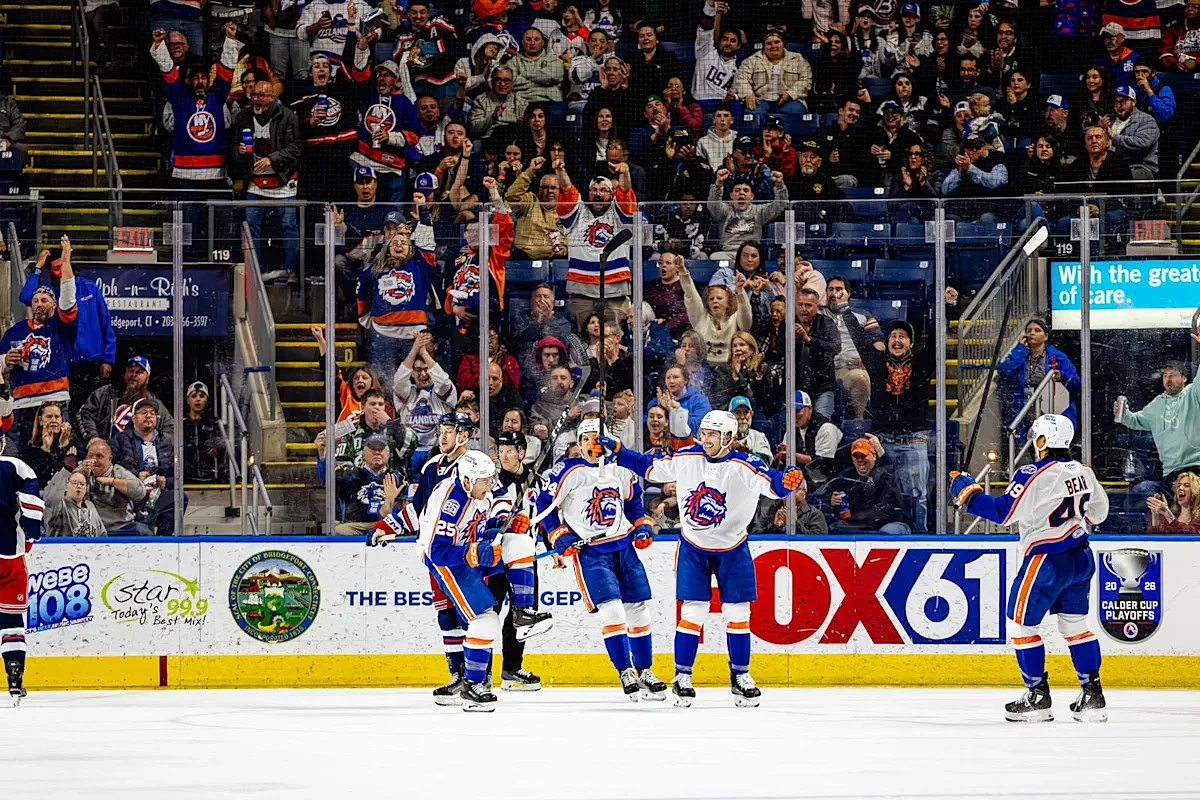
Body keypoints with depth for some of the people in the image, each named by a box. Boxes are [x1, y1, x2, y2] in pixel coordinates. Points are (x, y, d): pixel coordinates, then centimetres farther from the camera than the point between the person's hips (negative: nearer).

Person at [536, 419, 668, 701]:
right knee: (611, 610, -16)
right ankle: (625, 672, -8)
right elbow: (545, 503, -4)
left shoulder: (620, 470, 6)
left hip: (624, 547, 5)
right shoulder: (568, 471, -9)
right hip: (588, 550, -5)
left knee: (638, 610, 7)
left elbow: (633, 499, 22)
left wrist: (642, 526, 10)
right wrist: (559, 536, -10)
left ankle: (644, 670, 20)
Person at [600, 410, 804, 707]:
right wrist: (617, 451, -1)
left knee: (737, 613, 2)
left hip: (732, 551, -1)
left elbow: (772, 484, -31)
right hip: (693, 548, 1)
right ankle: (682, 677, 4)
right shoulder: (685, 459, -8)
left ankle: (740, 676, 15)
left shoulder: (744, 467, -18)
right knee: (692, 611, -4)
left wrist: (787, 481, -53)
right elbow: (648, 467, 4)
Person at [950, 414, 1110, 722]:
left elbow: (1002, 512, -16)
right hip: (1080, 557, 7)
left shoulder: (1034, 475, -18)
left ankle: (1038, 697, 5)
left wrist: (967, 491, -6)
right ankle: (1092, 694, 12)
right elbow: (1098, 512, 15)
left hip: (1046, 559, -7)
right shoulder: (1083, 472, 4)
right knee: (1075, 624, 15)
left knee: (1020, 623, 5)